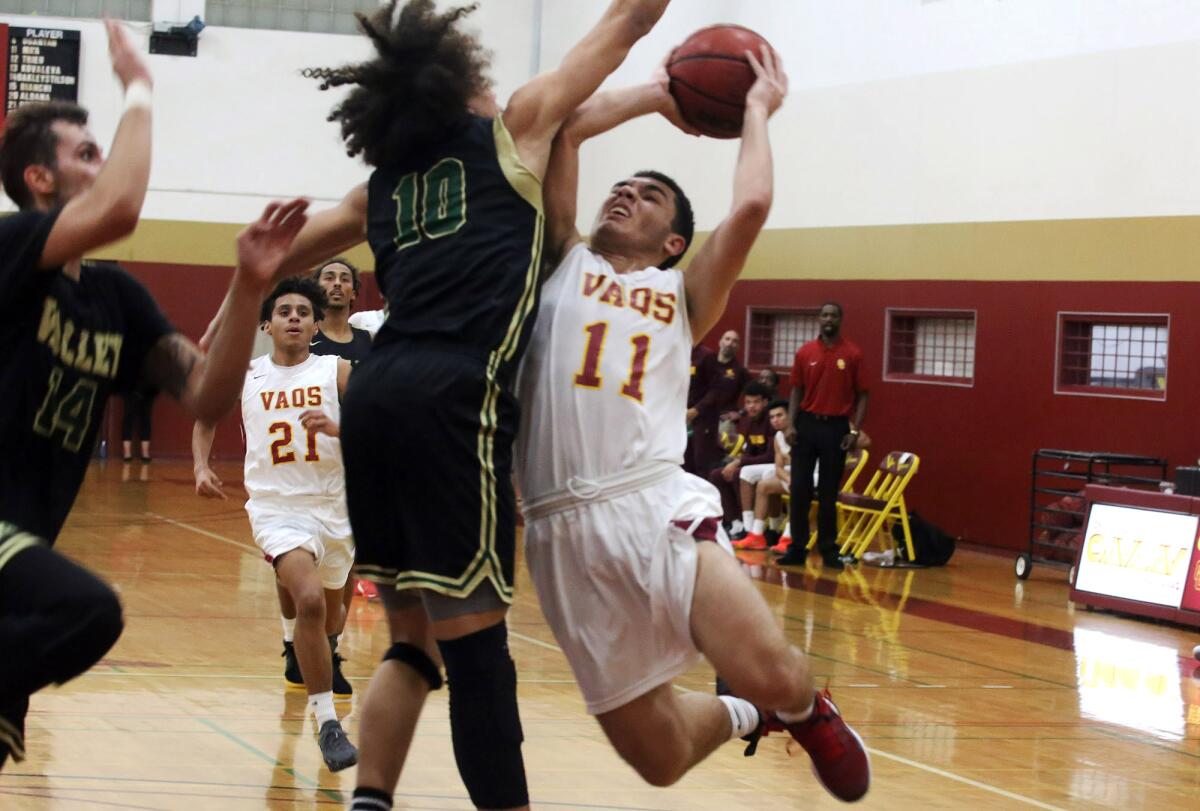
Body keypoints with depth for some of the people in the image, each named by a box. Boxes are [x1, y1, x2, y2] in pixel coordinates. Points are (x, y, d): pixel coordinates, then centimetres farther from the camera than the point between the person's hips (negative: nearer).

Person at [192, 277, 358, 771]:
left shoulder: (338, 372, -3)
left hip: (333, 506, 2)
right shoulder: (245, 377, 2)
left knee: (331, 611, 22)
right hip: (276, 506, -2)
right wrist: (201, 466, 4)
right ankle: (326, 722, -21)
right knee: (309, 599, -27)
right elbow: (206, 417, 20)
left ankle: (325, 656, 61)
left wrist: (336, 429, -27)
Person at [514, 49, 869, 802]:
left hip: (658, 506, -1)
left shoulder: (684, 294, 17)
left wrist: (756, 110, 15)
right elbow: (562, 125, 11)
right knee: (662, 759, -1)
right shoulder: (562, 263, 18)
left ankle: (809, 710, 14)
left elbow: (751, 206, 0)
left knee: (771, 674, -25)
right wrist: (655, 95, 24)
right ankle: (745, 715, 35)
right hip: (565, 530, 1)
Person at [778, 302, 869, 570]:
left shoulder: (853, 354, 0)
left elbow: (861, 395, 1)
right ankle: (797, 548, 6)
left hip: (836, 427, -2)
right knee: (800, 489, 0)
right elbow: (797, 391, 9)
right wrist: (792, 424, -2)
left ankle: (828, 549, 11)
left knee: (829, 492, 3)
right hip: (807, 424, 2)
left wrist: (855, 429, -8)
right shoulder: (805, 353, 5)